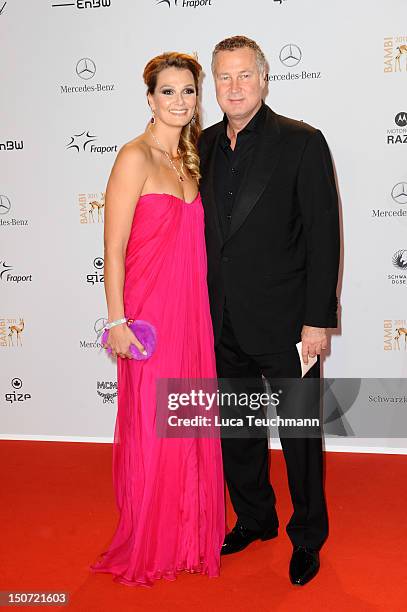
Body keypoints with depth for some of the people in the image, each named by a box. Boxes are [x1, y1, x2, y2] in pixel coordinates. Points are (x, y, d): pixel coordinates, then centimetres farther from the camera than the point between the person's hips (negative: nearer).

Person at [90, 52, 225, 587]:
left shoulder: (188, 160, 13)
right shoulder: (135, 158, -10)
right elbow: (114, 248, -12)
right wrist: (117, 321, -15)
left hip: (191, 312, 7)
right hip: (149, 312, -7)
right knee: (150, 429, 4)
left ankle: (189, 532, 32)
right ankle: (146, 547, 24)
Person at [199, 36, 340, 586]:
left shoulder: (302, 143, -7)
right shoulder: (205, 145, 8)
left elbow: (323, 234, -10)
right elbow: (204, 230, 12)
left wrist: (318, 319, -13)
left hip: (282, 322, -5)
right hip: (223, 324, 5)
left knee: (300, 436, 8)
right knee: (236, 432, 18)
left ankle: (308, 537, 29)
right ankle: (255, 519, 39)